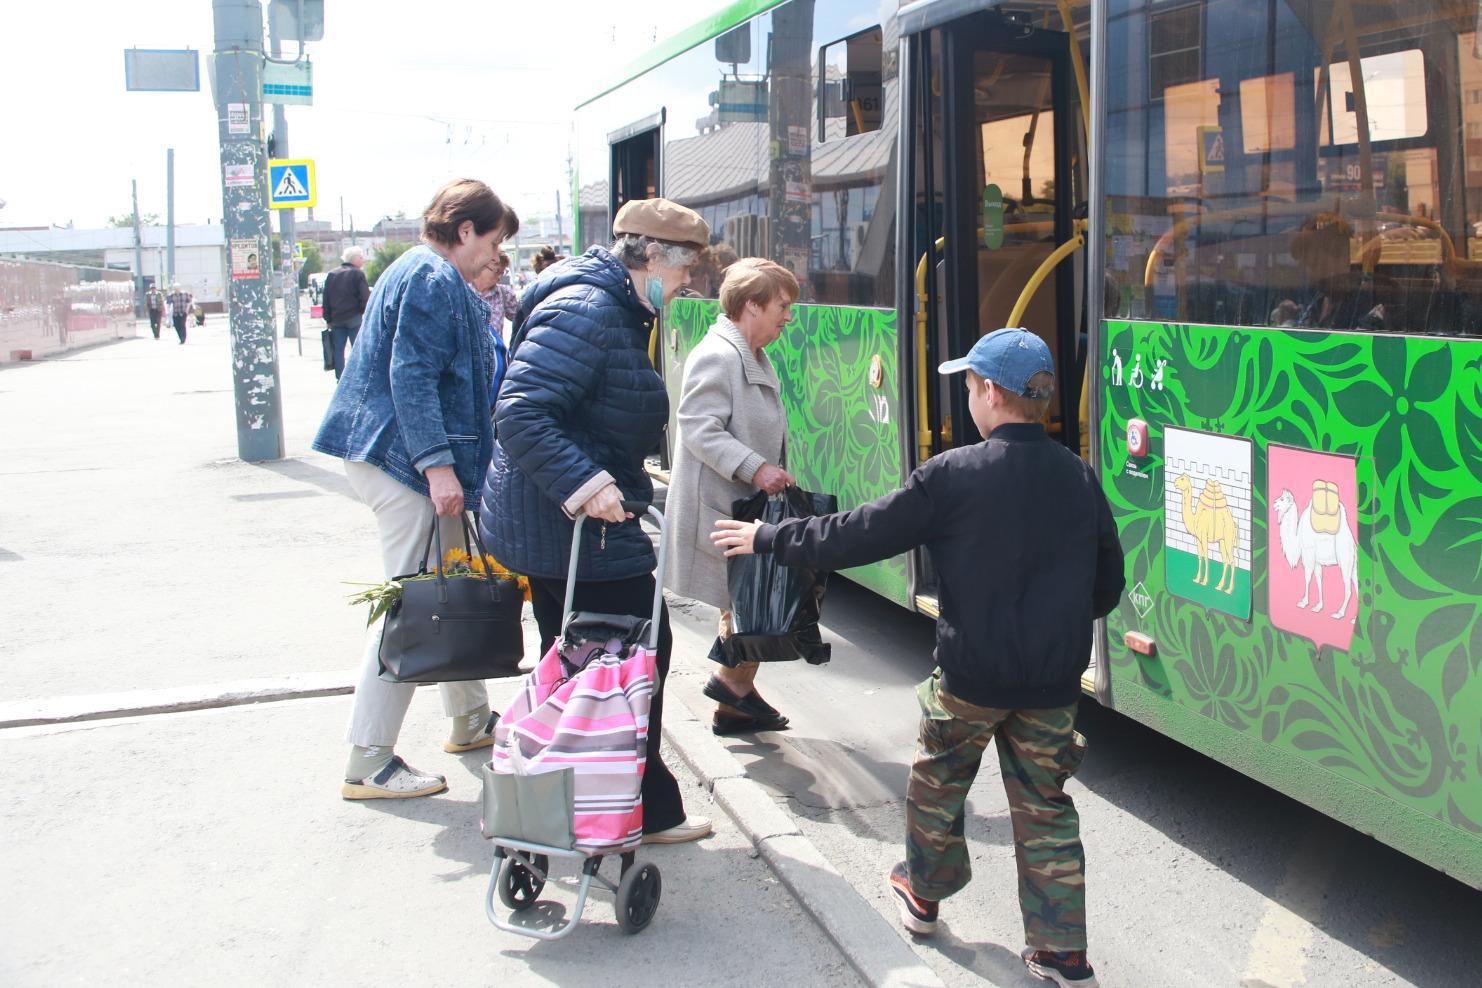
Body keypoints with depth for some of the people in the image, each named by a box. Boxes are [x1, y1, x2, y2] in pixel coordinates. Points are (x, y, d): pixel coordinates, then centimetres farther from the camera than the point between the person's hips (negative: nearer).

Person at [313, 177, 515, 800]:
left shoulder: (422, 273, 21)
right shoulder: (433, 278, -12)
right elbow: (412, 376, -22)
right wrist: (437, 463, -26)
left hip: (401, 458, 11)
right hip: (406, 460, -11)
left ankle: (470, 719, 32)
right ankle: (368, 763, -2)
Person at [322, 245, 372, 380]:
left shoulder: (331, 275, 10)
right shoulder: (358, 274, -6)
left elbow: (326, 300, 9)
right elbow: (365, 297, -11)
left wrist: (328, 319, 12)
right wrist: (366, 314, 0)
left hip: (336, 319, 4)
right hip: (354, 318, -4)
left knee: (338, 349, 7)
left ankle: (340, 378, 7)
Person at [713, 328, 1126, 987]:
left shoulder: (952, 475, -16)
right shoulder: (1079, 478, -1)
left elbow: (857, 536, -10)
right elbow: (1107, 584, 8)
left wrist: (769, 539, 2)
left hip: (971, 674, -4)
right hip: (1053, 684, 4)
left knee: (937, 783, 20)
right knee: (1044, 808, 14)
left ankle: (922, 896, 38)